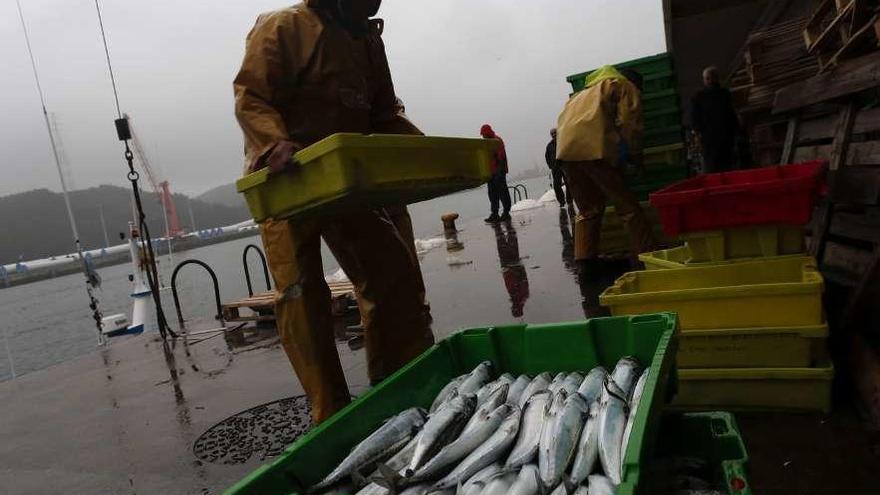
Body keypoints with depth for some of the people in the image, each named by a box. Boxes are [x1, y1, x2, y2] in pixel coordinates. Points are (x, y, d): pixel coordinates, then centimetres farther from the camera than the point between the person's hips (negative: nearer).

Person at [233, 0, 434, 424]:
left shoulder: (368, 38, 17)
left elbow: (384, 114, 17)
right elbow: (250, 99, -11)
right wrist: (276, 143, -31)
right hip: (285, 181, -6)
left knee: (395, 277, 4)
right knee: (301, 296, -7)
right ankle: (332, 416, 4)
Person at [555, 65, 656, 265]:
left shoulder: (588, 90, 36)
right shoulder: (627, 87, 16)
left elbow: (563, 119, 27)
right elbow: (629, 124, 1)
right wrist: (635, 155, 14)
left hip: (565, 150, 7)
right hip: (594, 149, -6)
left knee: (588, 209, 16)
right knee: (627, 205, 0)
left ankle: (585, 257, 11)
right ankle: (646, 253, 1)